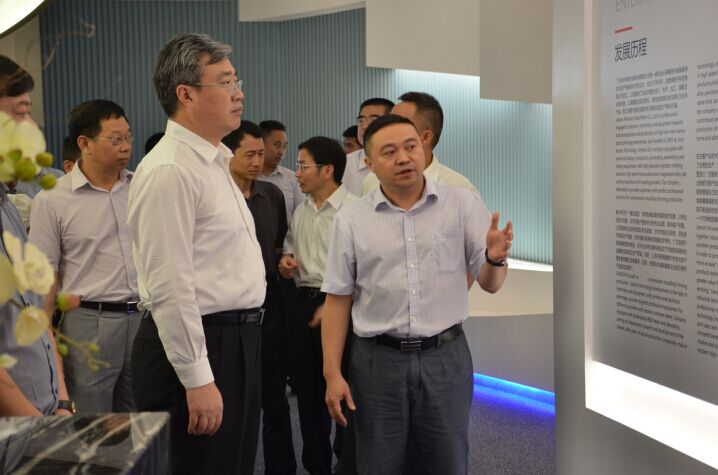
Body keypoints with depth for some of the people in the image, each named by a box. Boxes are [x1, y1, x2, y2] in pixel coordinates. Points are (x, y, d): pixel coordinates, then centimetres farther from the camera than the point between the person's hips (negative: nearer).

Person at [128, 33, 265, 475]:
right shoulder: (169, 171, -18)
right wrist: (198, 380, -22)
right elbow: (169, 289, -22)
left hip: (236, 340, 10)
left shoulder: (215, 161, 14)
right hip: (198, 347, -10)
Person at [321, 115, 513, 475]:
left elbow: (490, 284, 0)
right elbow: (338, 299, 4)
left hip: (445, 356, 0)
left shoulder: (463, 204, -1)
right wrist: (332, 373, -1)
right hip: (377, 360, 1)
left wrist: (495, 259, -23)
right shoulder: (350, 219, 1)